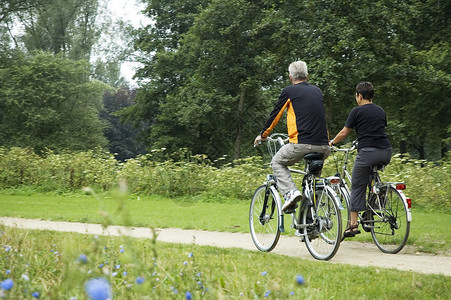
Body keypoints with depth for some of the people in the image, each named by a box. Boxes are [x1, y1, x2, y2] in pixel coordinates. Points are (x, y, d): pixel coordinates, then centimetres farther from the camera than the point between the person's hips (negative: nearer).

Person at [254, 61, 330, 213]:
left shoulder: (289, 91, 5)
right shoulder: (317, 91, 20)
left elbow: (275, 115, 12)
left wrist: (263, 135, 27)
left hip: (302, 144, -5)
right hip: (323, 147, 5)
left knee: (277, 162, 18)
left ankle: (290, 192, -6)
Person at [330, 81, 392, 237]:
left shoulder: (357, 111, 3)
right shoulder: (380, 111, 19)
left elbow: (344, 132, 6)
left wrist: (331, 143, 23)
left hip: (367, 153, -5)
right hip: (386, 153, 5)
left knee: (357, 188, 3)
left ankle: (353, 225, 0)